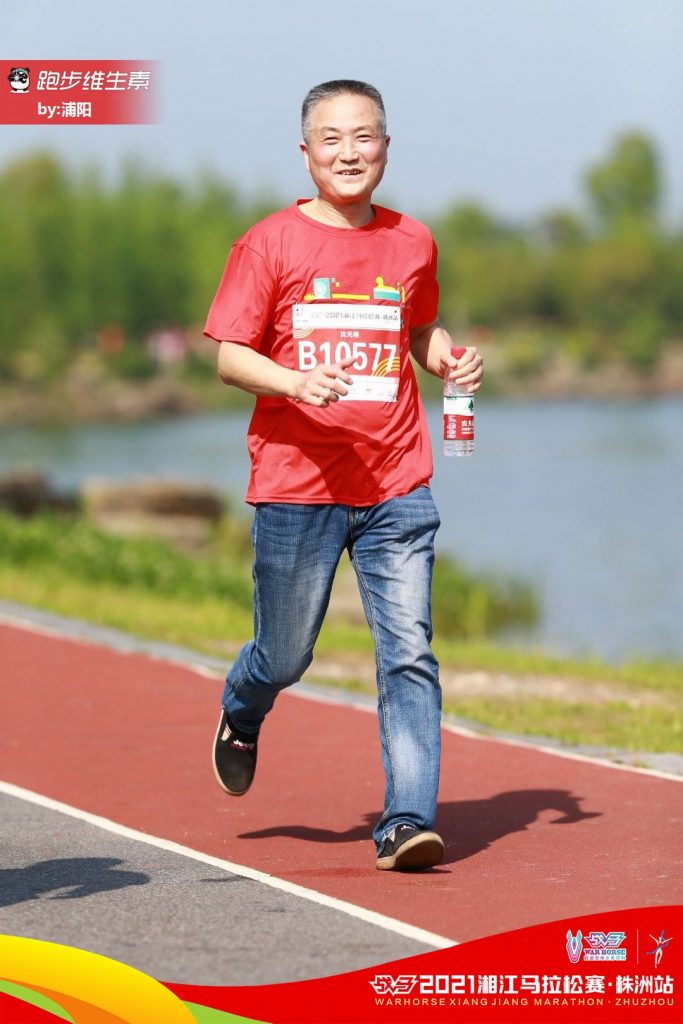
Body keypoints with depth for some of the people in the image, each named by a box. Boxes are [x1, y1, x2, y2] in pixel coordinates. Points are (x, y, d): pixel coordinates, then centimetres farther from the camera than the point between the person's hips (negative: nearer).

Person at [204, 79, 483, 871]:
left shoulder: (412, 243, 9)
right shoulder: (269, 244, -2)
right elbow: (230, 358, -3)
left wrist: (452, 361, 4)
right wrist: (296, 382, -22)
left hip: (397, 490, 2)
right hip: (296, 486, -2)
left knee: (409, 654, -9)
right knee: (285, 657, 11)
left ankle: (408, 822, -10)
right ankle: (240, 717, 45)